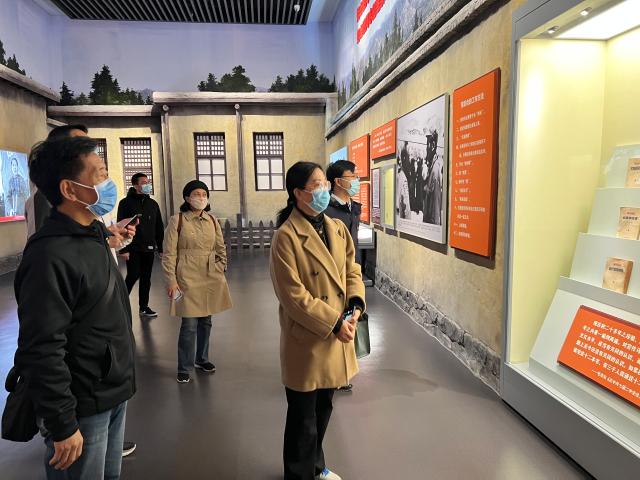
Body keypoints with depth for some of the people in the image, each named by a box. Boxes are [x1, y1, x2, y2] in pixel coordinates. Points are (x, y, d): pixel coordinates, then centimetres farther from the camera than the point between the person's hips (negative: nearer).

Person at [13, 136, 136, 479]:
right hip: (83, 409, -8)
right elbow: (41, 352, -24)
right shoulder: (51, 255, -24)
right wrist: (63, 426, -19)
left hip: (114, 394, 8)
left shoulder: (92, 235, 6)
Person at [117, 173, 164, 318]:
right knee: (133, 276, -6)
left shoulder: (153, 204, 11)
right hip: (133, 249, -5)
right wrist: (123, 249, -14)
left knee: (146, 278, 9)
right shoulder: (126, 203, -4)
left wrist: (160, 247, 10)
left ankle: (144, 307, 19)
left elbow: (159, 227, 14)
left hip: (149, 248, 5)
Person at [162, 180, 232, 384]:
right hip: (188, 278, -4)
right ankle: (184, 369, 14)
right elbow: (169, 254, -7)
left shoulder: (212, 220, 7)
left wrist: (220, 270, 8)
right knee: (189, 324, -3)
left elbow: (221, 249, 15)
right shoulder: (177, 220, -6)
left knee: (206, 320, 13)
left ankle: (202, 359, 32)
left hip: (211, 278, 5)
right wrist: (171, 281, -10)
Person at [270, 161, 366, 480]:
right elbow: (293, 296, -20)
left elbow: (352, 270, 8)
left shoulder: (338, 228, 5)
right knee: (303, 418, 12)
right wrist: (335, 323, -18)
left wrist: (355, 305, -10)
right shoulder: (286, 237, -18)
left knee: (323, 410, 24)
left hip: (337, 337, 7)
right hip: (306, 340, -7)